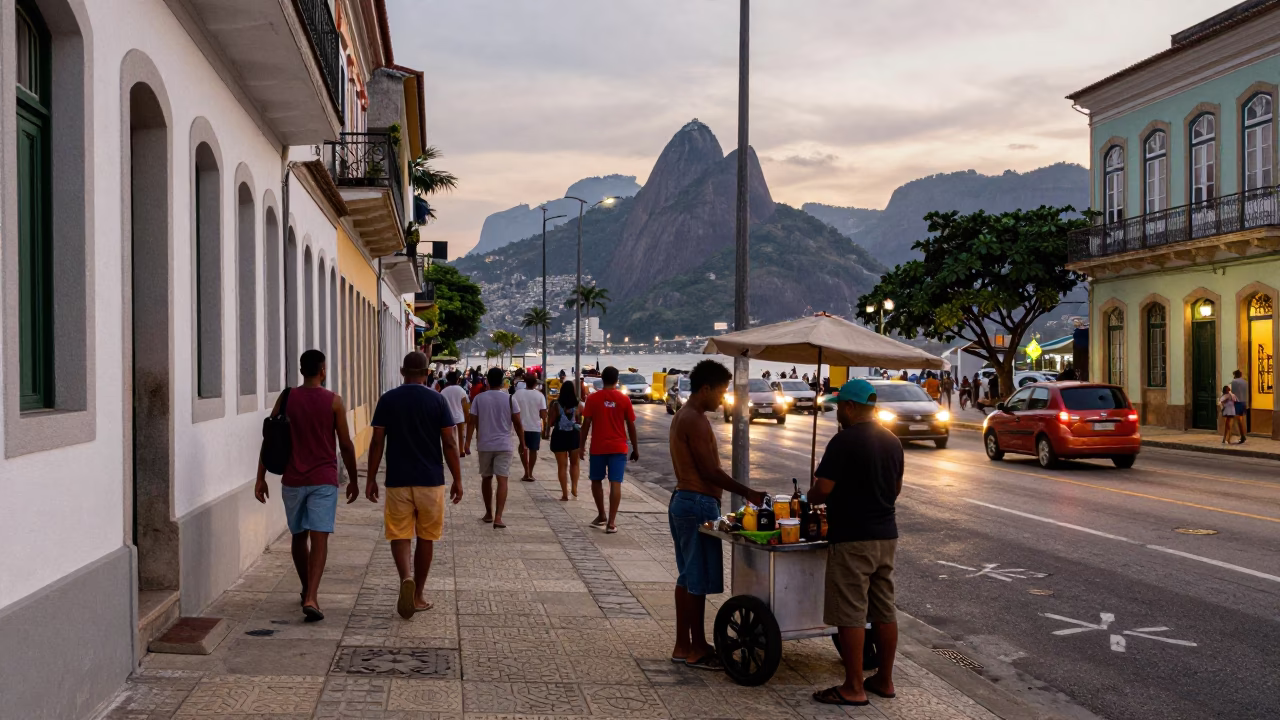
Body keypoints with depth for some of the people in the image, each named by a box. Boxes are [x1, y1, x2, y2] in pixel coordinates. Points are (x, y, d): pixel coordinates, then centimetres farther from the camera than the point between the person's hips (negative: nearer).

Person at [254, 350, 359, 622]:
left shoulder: (286, 398, 2)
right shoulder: (333, 401, -4)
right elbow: (345, 444, -2)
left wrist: (261, 477, 6)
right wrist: (353, 480, 9)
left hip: (293, 480, 3)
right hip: (324, 479, -3)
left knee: (299, 536, 19)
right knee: (319, 538, -7)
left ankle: (307, 591, 33)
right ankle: (311, 598, -21)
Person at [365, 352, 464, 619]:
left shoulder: (388, 400, -1)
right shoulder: (437, 400, -3)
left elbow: (377, 442, -2)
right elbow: (449, 443, -4)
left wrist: (371, 478, 6)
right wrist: (457, 479, 3)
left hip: (398, 480, 0)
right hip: (431, 480, 0)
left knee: (400, 535, 5)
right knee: (426, 537, 12)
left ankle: (406, 577, -24)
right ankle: (418, 596, 19)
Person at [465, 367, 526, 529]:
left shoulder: (479, 398, -1)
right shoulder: (509, 399, -3)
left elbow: (471, 421, -5)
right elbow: (517, 423, -2)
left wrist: (467, 442, -2)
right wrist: (522, 443, 7)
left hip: (484, 445, 2)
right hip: (504, 445, -2)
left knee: (486, 478, 17)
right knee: (502, 480, -6)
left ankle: (489, 513, 28)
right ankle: (498, 517, -18)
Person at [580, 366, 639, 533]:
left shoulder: (593, 398, -3)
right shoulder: (624, 399, -1)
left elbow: (586, 423, -4)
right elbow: (631, 426, 1)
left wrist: (582, 445, 5)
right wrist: (635, 448, 10)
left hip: (598, 447, 0)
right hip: (618, 447, 0)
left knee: (596, 481, 18)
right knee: (615, 483, -3)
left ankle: (601, 516, 25)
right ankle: (611, 522, -8)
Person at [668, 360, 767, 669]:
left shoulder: (683, 416, 15)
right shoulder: (696, 421, -18)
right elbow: (711, 472, -21)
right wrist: (749, 494, -16)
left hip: (682, 501, 11)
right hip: (698, 504, -11)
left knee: (687, 577, 14)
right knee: (697, 580, -3)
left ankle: (683, 646, 20)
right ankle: (697, 650, 5)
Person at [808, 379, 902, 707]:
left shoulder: (844, 441, -16)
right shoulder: (892, 442, 9)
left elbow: (822, 489, -17)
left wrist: (810, 497, 3)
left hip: (852, 539, -8)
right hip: (886, 535, 8)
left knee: (851, 615, -2)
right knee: (884, 611, 14)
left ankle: (853, 688, 3)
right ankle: (884, 680, 22)